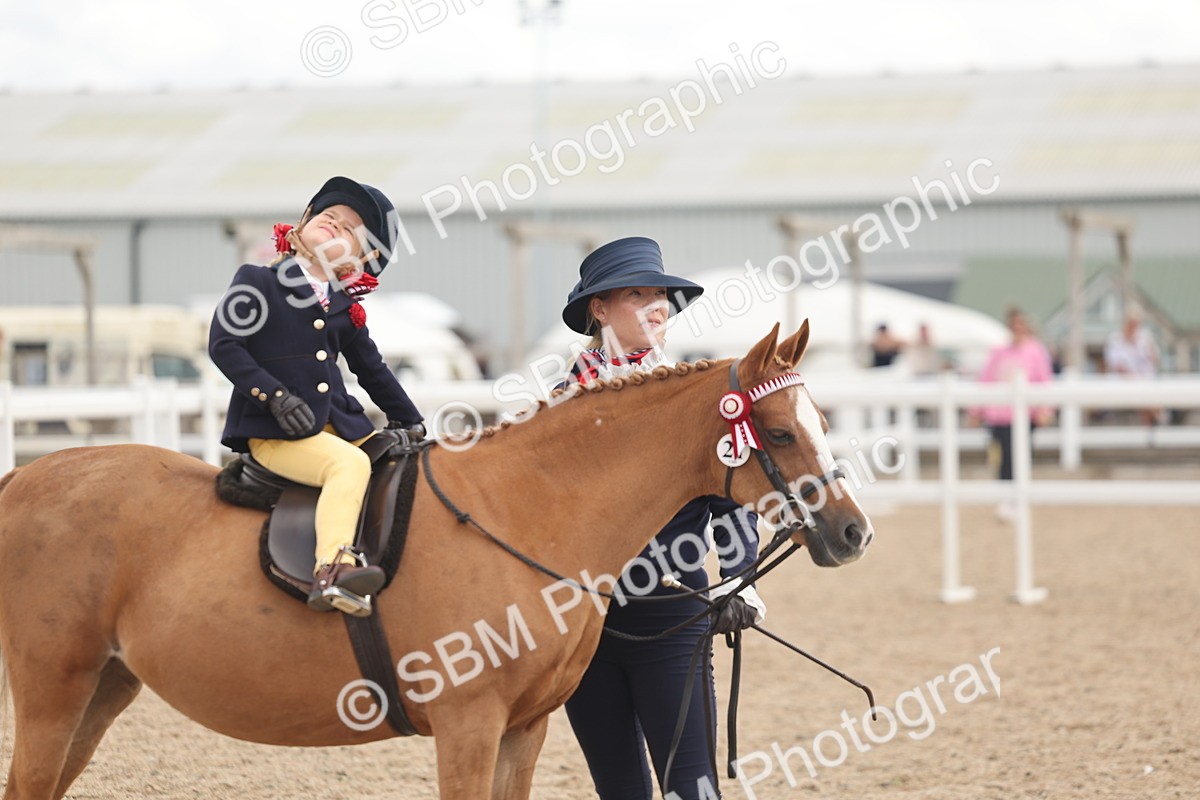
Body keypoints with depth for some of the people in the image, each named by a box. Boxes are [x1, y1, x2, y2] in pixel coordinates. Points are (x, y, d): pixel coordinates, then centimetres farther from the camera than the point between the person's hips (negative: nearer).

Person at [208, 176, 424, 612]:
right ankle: (332, 569, -47)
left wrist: (410, 422, 26)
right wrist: (276, 396, -17)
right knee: (349, 463, -31)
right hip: (273, 431, -7)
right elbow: (223, 345, -8)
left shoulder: (346, 309, 14)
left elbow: (373, 370, 25)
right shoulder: (257, 282, 0)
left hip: (340, 424, 7)